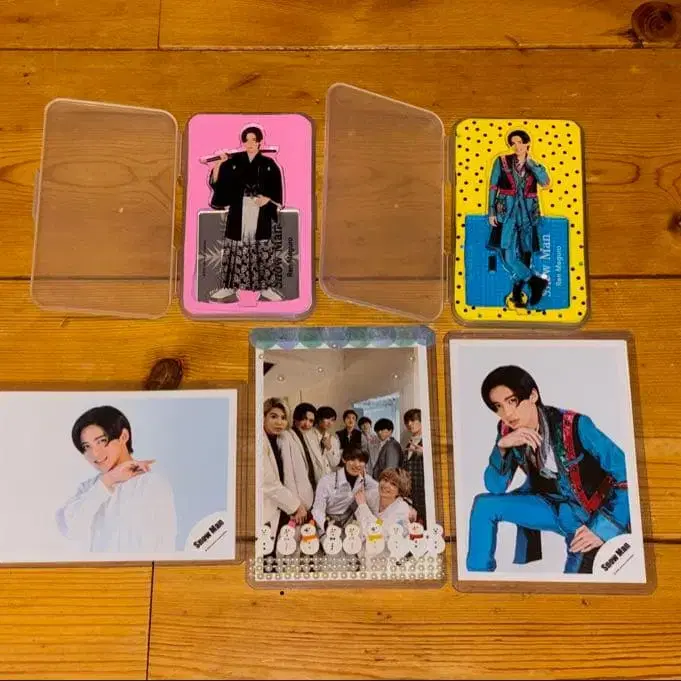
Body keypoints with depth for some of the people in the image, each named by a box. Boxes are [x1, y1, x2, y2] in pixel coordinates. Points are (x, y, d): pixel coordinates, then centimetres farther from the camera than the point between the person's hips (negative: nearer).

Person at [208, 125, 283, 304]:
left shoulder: (268, 164, 5)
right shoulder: (233, 161, 3)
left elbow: (277, 188, 7)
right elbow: (216, 182, -2)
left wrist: (267, 198, -11)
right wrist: (218, 164, -16)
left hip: (261, 212, 0)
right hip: (238, 211, 0)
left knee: (263, 248, 2)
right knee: (235, 247, 0)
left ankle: (266, 288, 10)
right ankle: (229, 288, 7)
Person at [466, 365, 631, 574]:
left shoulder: (574, 426, -27)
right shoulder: (508, 431, -10)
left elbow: (626, 473, -24)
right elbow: (495, 488, -10)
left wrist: (603, 528, -26)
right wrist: (502, 446, -28)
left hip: (589, 514, -4)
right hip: (552, 506, 4)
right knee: (484, 505, -14)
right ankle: (479, 570, -1)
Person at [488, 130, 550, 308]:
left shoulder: (535, 165, 8)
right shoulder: (502, 161, 4)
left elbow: (545, 182, -12)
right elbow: (493, 187, 3)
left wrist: (529, 161, -8)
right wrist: (491, 212, -4)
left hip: (528, 213, 2)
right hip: (507, 212, -2)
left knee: (525, 254, 3)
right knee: (507, 255, -15)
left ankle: (517, 294, 15)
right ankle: (537, 281, 0)